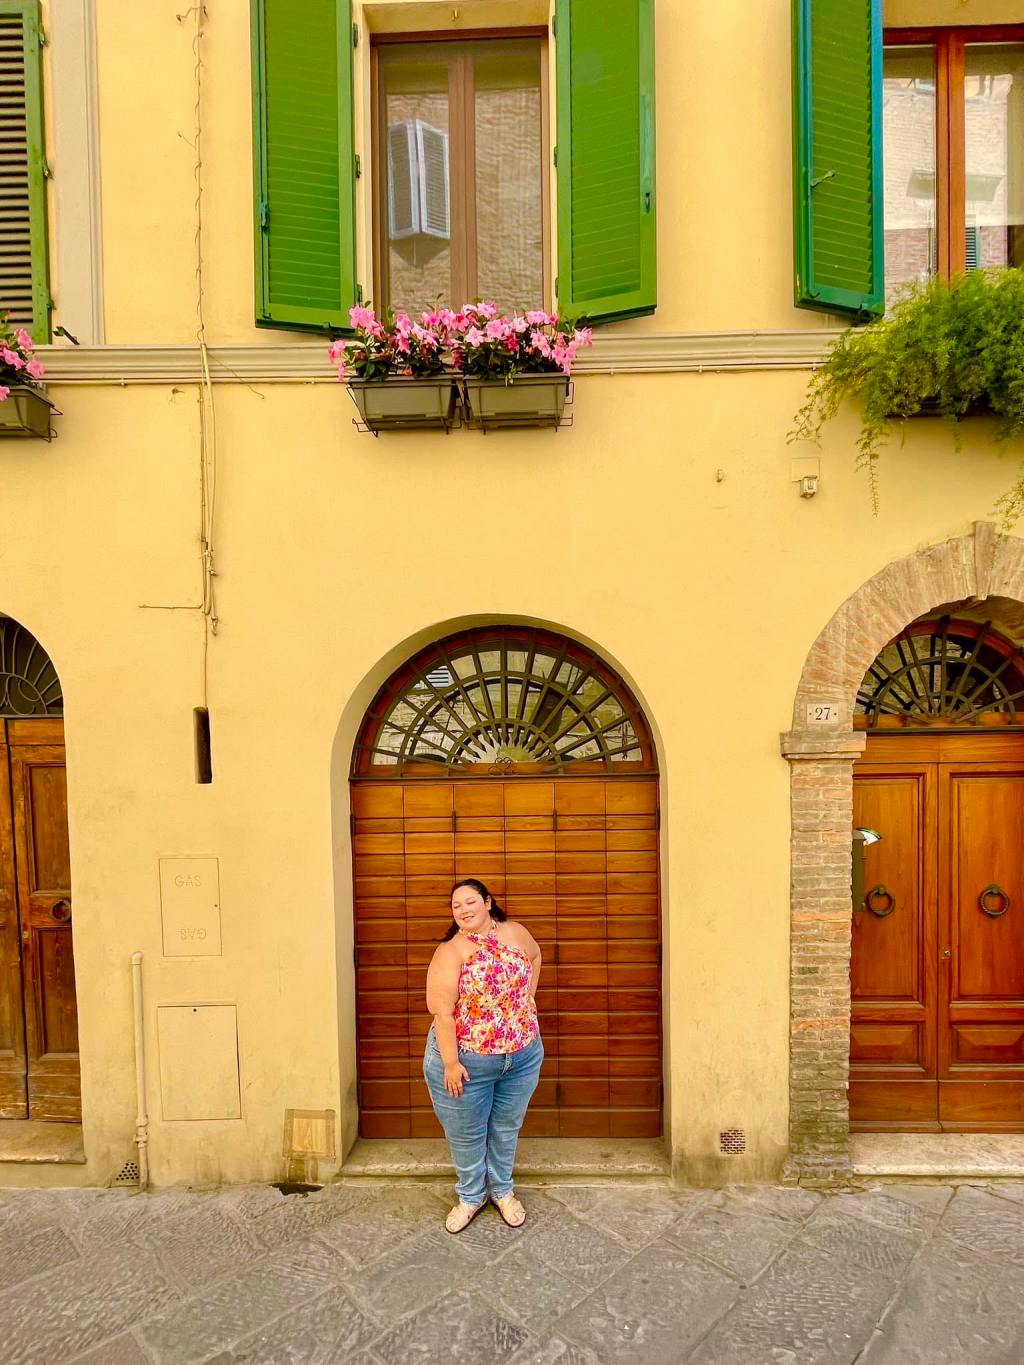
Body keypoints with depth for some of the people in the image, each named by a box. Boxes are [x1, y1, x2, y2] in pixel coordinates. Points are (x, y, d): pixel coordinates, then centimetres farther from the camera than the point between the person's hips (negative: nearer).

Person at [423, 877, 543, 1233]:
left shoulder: (515, 932, -7)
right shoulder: (450, 951, -19)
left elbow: (535, 954, 15)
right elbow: (441, 1010, -22)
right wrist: (450, 1063, -23)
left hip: (522, 1056, 3)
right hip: (467, 1061, -3)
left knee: (506, 1128, 22)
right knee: (466, 1135, 16)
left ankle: (502, 1190, 45)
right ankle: (471, 1197, 42)